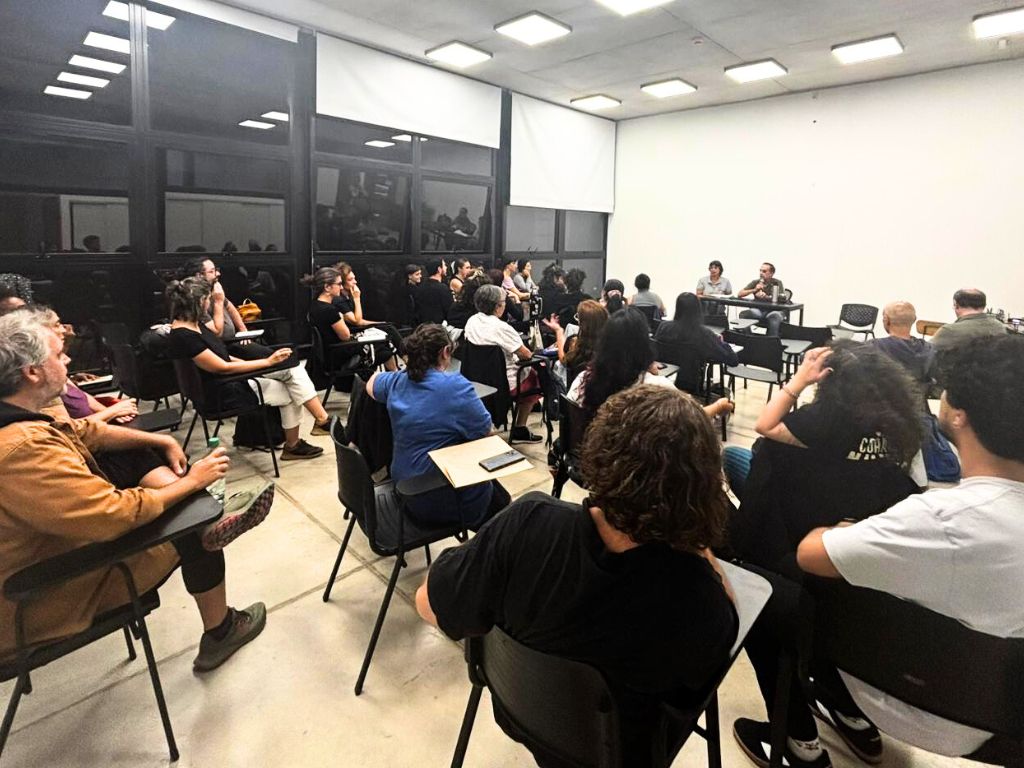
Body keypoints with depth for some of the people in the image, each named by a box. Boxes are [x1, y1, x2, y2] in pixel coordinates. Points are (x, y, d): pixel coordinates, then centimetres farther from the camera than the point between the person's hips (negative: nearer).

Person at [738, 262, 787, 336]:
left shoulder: (777, 283, 1)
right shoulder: (755, 282, 9)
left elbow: (782, 298, -14)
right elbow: (740, 294, 0)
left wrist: (766, 297, -29)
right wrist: (754, 290, -14)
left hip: (773, 311, -3)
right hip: (758, 310, 3)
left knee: (774, 316, -37)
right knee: (743, 314, -24)